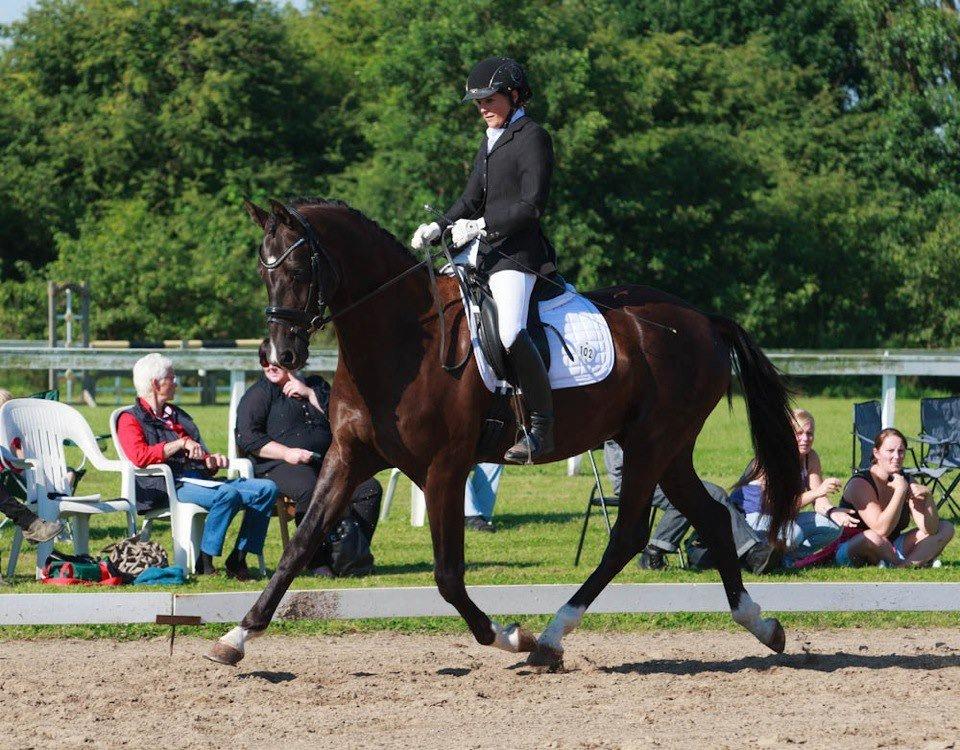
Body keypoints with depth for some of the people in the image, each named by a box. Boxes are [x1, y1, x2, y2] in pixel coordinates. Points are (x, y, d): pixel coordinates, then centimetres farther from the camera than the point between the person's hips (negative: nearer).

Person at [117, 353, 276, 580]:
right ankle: (204, 562, -28)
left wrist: (212, 460, 10)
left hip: (198, 478, 8)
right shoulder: (130, 419, 5)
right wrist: (181, 443, -17)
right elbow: (139, 456, -15)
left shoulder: (177, 415, 29)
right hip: (168, 486, -8)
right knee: (228, 494, -35)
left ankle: (238, 559, -14)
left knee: (267, 489, -9)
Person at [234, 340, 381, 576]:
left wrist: (310, 395, 0)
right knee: (310, 490, -38)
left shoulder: (316, 386, 22)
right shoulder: (258, 394, 9)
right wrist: (287, 452, -15)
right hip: (279, 468, -5)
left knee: (370, 488, -17)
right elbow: (247, 437, -4)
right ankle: (319, 561, -34)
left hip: (326, 463, 5)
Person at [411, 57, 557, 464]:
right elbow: (473, 199, 23)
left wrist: (480, 225, -20)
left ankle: (542, 426, -22)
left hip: (517, 251, -10)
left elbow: (532, 204, -15)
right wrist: (438, 228, 6)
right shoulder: (491, 140, 21)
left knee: (510, 331, -27)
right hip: (482, 248, 10)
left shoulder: (532, 137, -6)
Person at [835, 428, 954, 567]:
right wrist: (900, 491, -32)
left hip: (890, 551, 7)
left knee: (946, 528, -3)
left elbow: (931, 530, -5)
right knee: (874, 538, -41)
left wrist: (928, 496, -21)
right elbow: (881, 529, -31)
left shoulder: (907, 482, 1)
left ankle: (906, 565, -25)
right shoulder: (860, 483, -18)